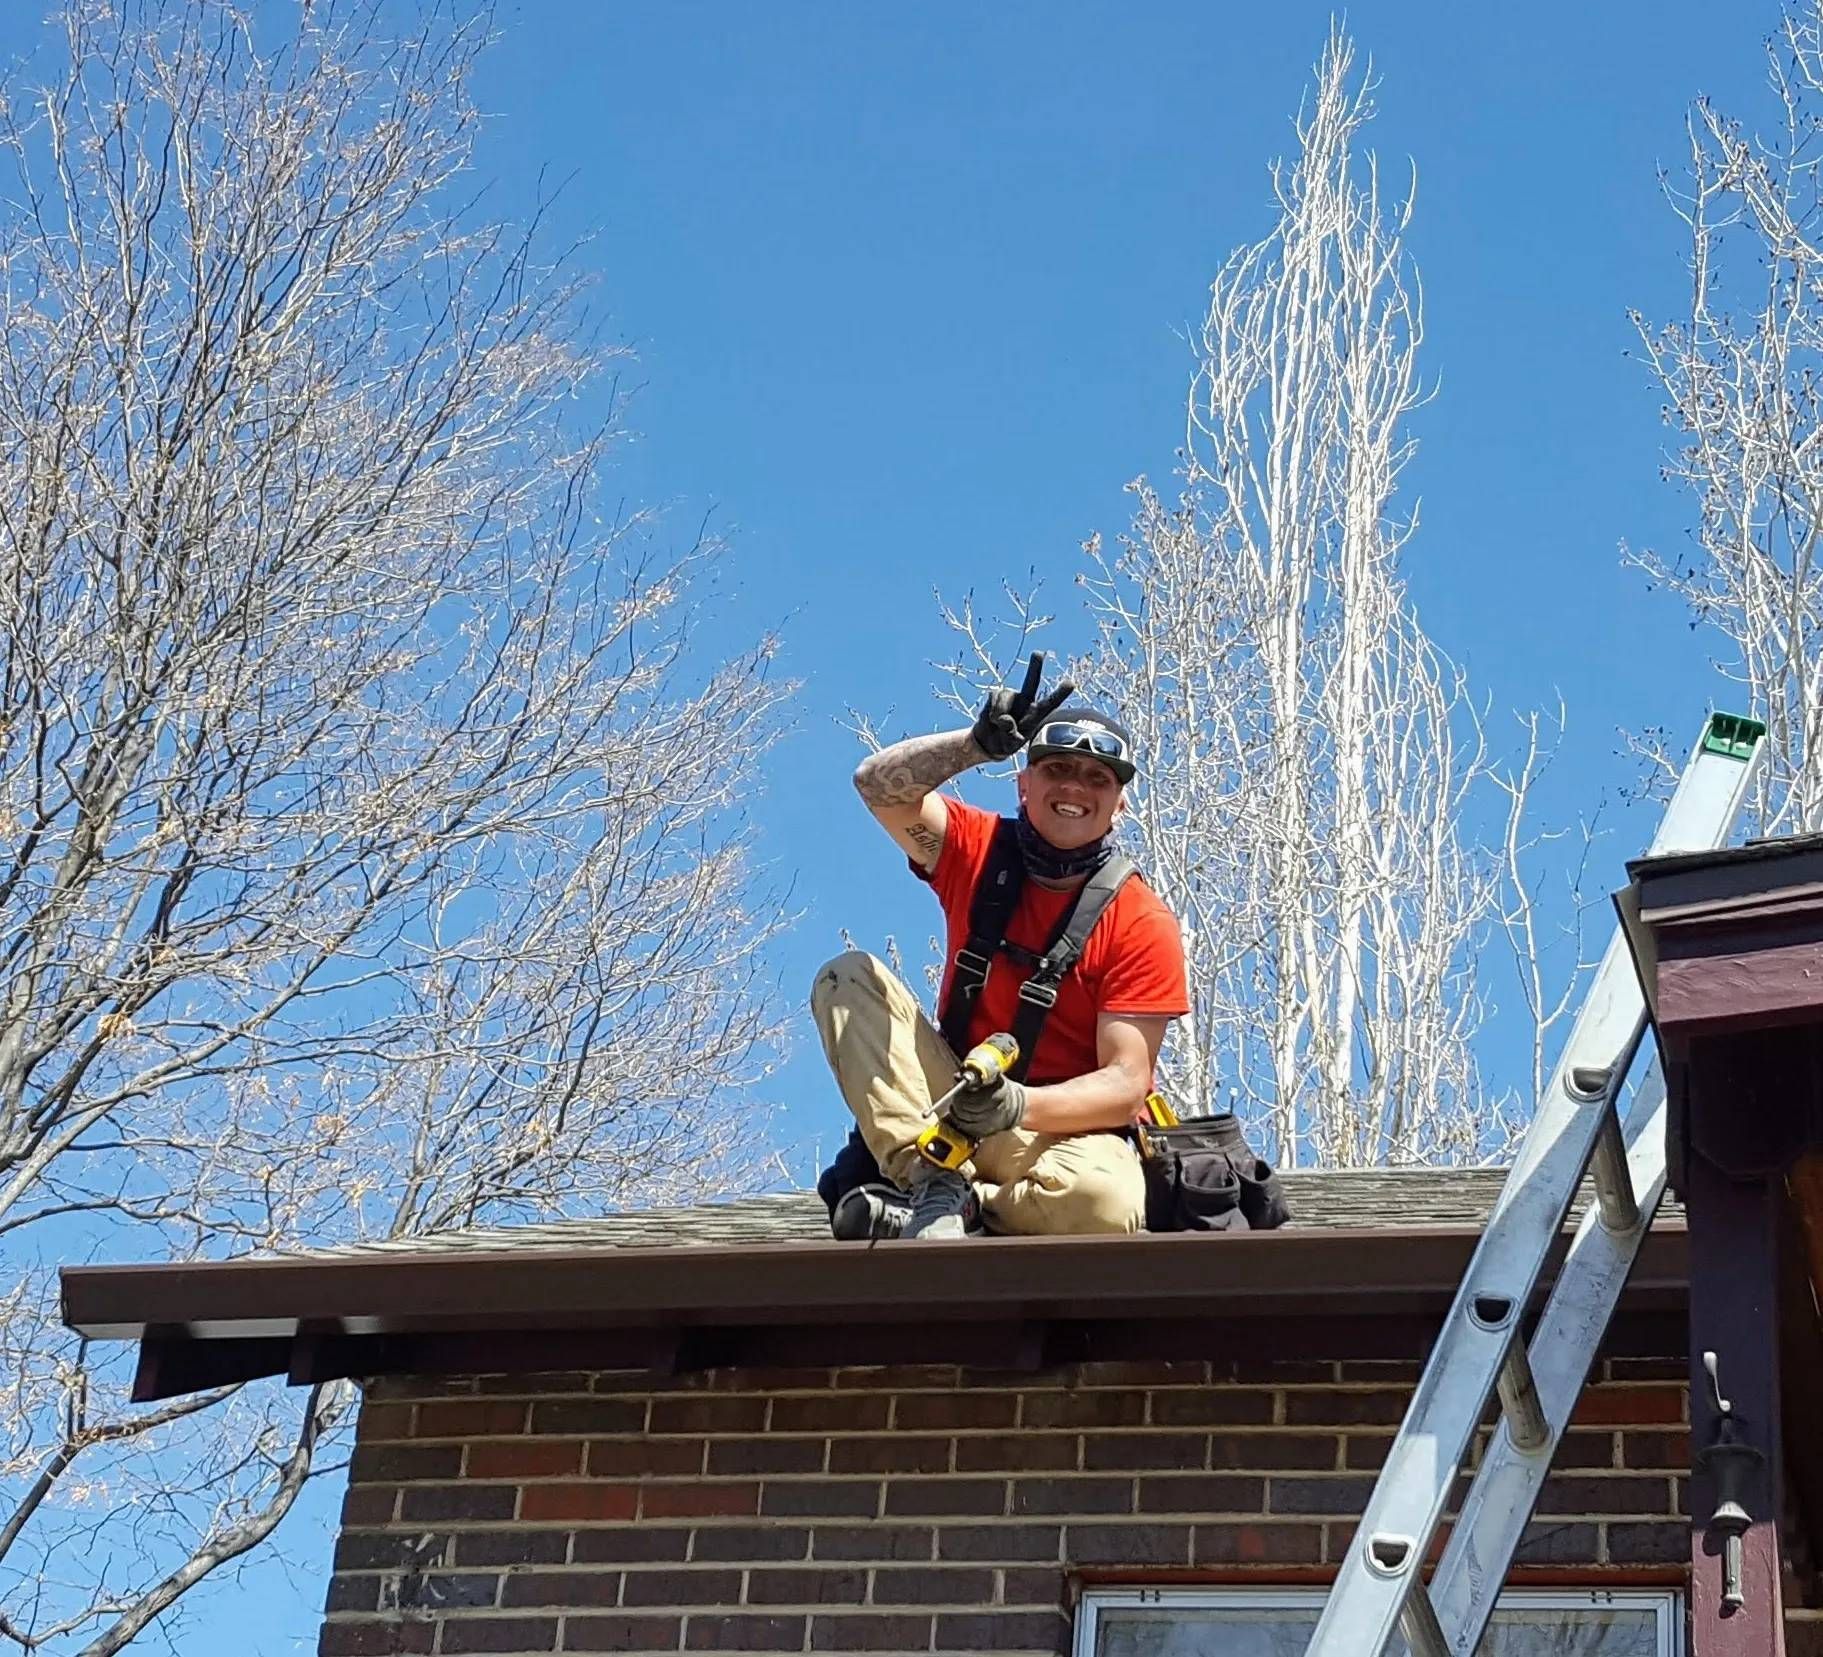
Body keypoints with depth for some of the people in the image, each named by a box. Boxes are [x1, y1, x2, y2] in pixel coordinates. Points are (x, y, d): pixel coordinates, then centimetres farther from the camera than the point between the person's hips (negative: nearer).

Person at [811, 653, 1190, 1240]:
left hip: (1060, 1126, -4)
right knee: (849, 976, -15)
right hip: (947, 1104, 4)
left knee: (1107, 1202, -38)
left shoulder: (1142, 923, -11)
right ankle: (934, 1181, -27)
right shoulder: (977, 850, 0)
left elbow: (1126, 1085, -16)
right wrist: (979, 743, -32)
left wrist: (1019, 1105, -34)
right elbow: (878, 786, -17)